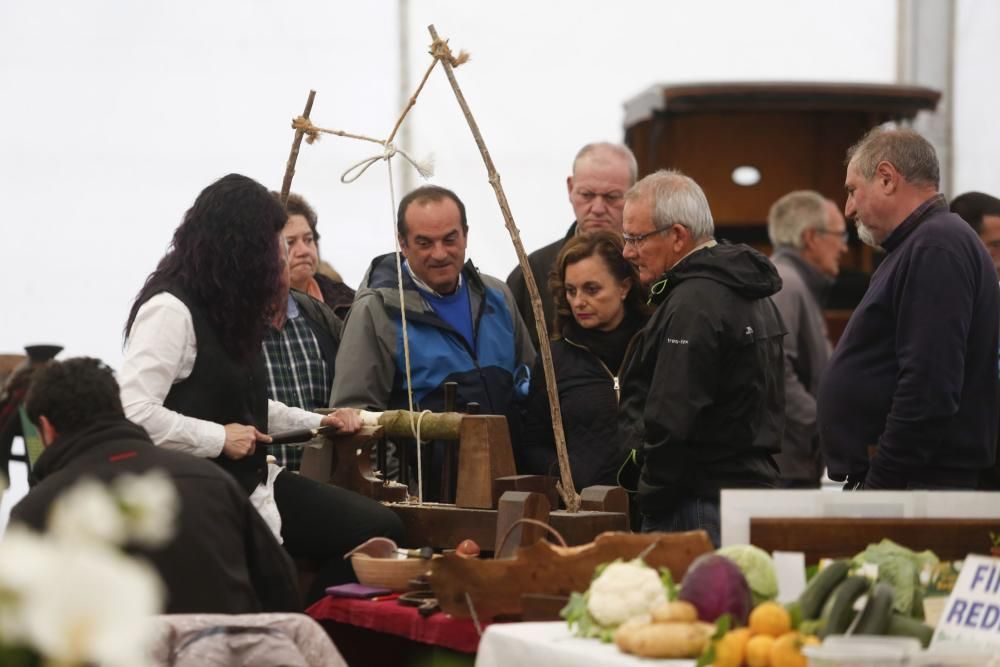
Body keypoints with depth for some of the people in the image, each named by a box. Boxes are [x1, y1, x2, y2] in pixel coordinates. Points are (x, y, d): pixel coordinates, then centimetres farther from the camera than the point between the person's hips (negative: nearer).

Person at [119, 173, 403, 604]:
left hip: (251, 482, 10)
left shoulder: (225, 310, 16)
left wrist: (318, 423, 22)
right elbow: (134, 411, -26)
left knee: (379, 528, -4)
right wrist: (219, 438, -20)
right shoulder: (170, 309, -16)